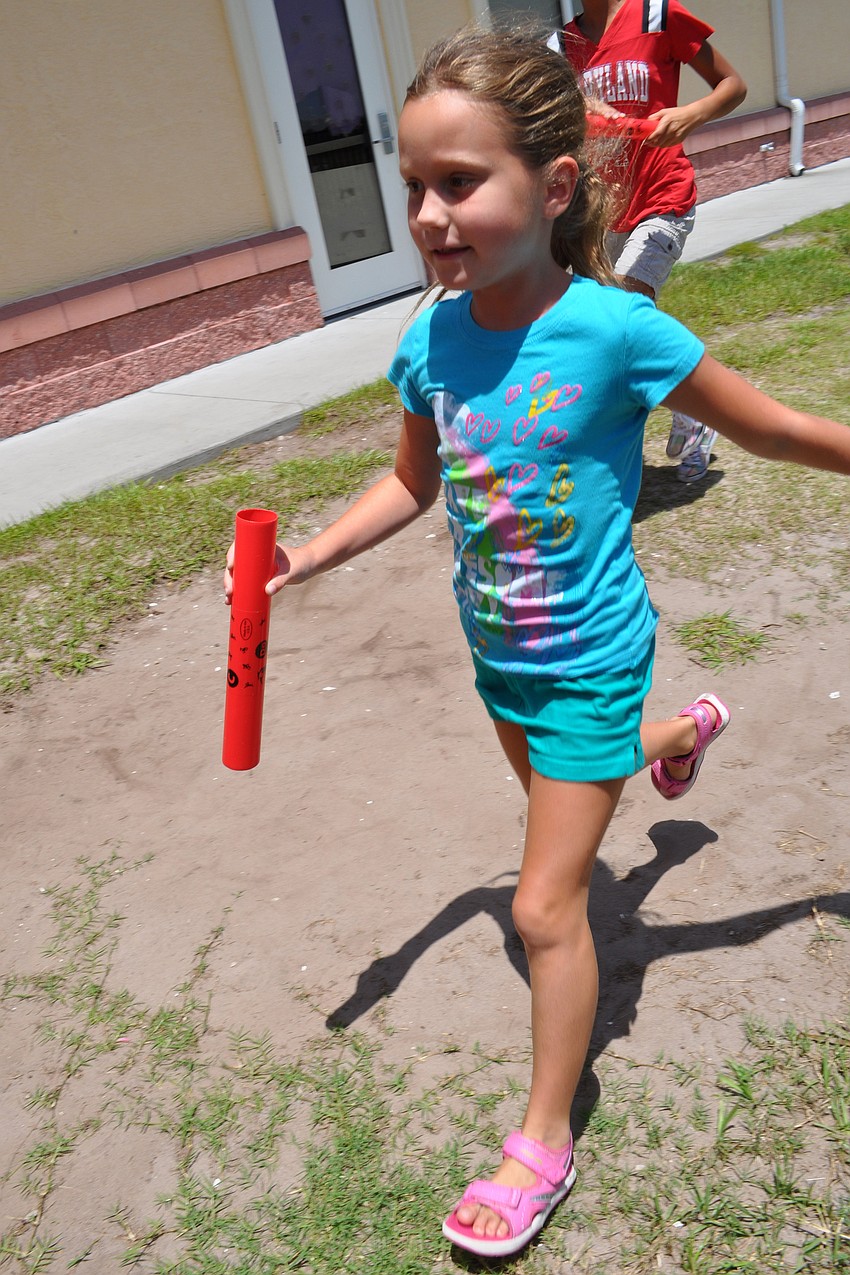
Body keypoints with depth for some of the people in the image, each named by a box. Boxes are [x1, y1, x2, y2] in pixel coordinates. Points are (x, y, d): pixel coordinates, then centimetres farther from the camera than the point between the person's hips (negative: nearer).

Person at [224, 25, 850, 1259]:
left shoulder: (613, 329, -26)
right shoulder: (430, 343, -11)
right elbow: (414, 483, 4)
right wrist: (306, 557, -7)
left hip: (587, 659, -6)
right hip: (497, 651, 6)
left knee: (546, 905, 1)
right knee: (562, 805, 32)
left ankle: (545, 1139, 25)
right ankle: (678, 731, 65)